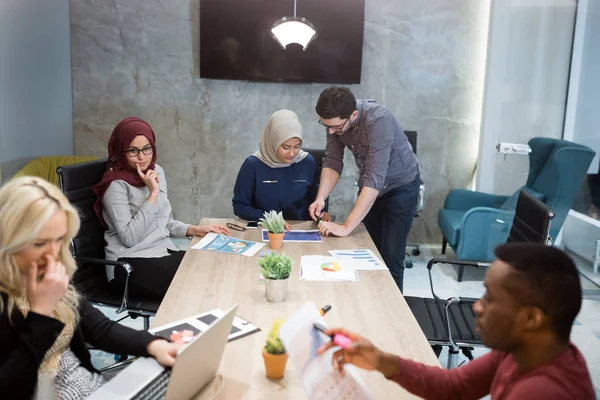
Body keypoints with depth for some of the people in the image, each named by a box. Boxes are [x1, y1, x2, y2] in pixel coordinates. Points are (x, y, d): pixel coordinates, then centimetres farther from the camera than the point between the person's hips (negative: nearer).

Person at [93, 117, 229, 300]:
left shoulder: (157, 171, 8)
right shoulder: (116, 185, -13)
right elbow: (129, 238, -22)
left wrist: (196, 230, 3)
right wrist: (153, 194, -22)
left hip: (164, 251, 7)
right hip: (130, 264, -7)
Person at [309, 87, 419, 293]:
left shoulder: (378, 121, -36)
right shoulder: (335, 121, -17)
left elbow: (375, 179, -39)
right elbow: (332, 161, -9)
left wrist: (347, 227, -41)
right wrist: (320, 198, -25)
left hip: (400, 186, -5)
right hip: (369, 186, 6)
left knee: (390, 258, -5)